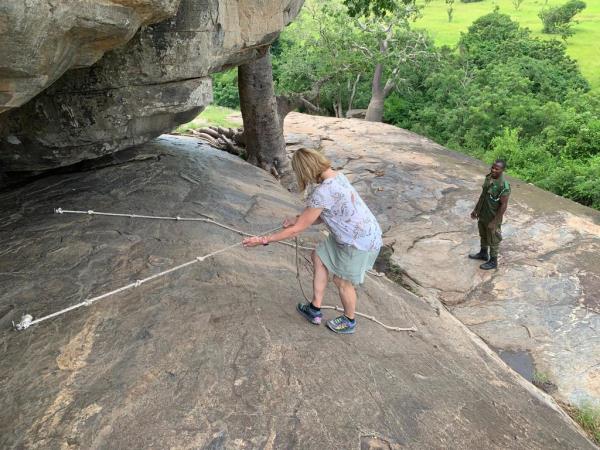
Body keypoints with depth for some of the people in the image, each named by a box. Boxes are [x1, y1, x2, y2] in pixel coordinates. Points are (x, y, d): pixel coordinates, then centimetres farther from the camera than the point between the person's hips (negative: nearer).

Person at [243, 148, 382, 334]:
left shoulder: (323, 192, -29)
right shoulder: (335, 175, -1)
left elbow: (297, 230, -22)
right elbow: (323, 215, 9)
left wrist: (265, 240, -14)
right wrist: (297, 219, -1)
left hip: (360, 242, -9)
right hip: (348, 234, 9)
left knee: (342, 281, 12)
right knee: (319, 257, 17)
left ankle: (349, 321, 40)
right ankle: (315, 310, 32)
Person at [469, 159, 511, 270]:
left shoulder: (504, 186, -29)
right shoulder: (489, 177, -5)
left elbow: (504, 205, -24)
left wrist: (494, 222, -21)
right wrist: (476, 209, 13)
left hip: (493, 218, -8)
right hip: (483, 215, 8)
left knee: (492, 240, 11)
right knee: (483, 235, 26)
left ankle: (493, 261, 30)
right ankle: (483, 253, 48)